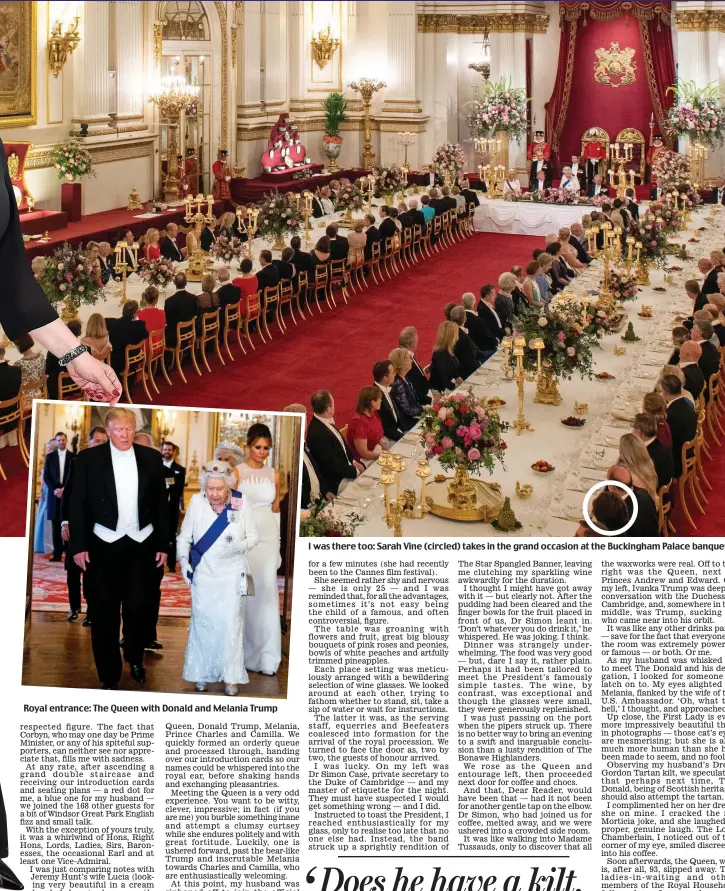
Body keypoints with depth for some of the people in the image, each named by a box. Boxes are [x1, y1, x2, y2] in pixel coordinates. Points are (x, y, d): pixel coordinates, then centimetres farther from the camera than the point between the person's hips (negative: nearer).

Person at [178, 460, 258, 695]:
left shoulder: (242, 502, -8)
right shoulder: (197, 501, -7)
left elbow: (253, 537, 0)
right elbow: (184, 537, 1)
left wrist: (239, 547, -20)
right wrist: (183, 560, -14)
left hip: (232, 574, -1)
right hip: (203, 574, 1)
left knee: (230, 624, -2)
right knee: (203, 622, 7)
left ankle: (230, 677, 8)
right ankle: (201, 674, 20)